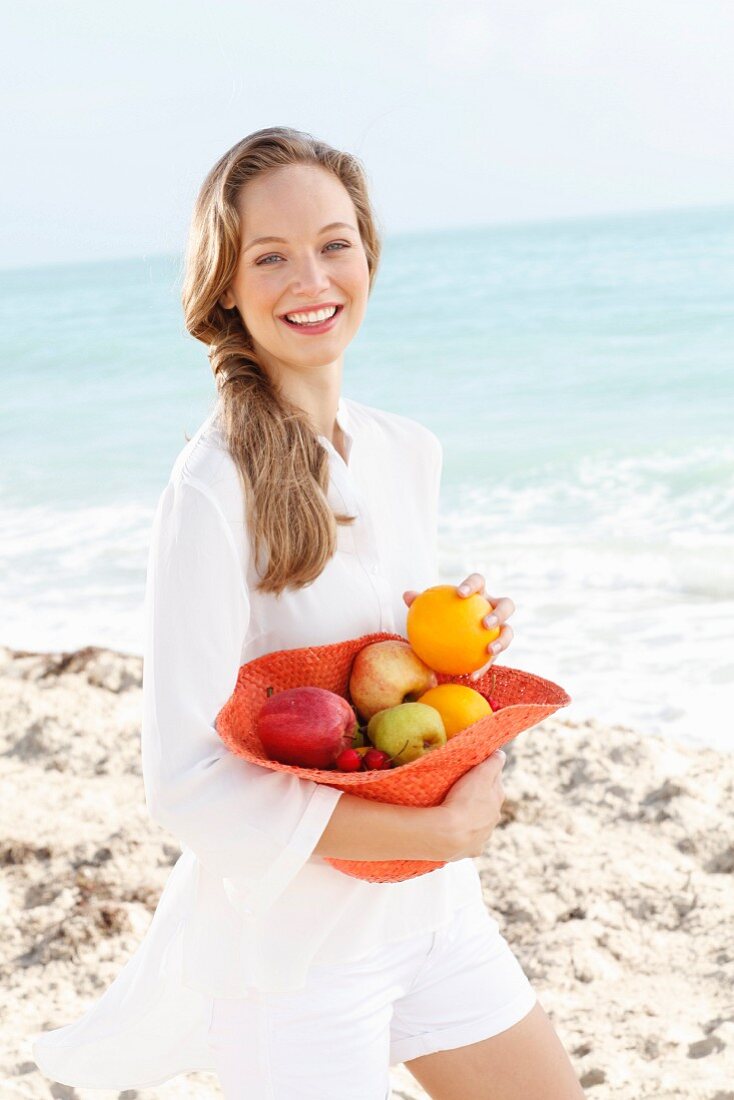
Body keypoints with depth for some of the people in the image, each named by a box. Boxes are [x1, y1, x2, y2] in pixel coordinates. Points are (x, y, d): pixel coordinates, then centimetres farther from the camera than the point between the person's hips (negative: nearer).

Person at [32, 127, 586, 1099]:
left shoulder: (410, 451, 2)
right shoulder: (215, 491, -21)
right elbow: (189, 783, -23)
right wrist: (446, 826, -22)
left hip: (435, 910, 7)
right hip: (296, 946, -7)